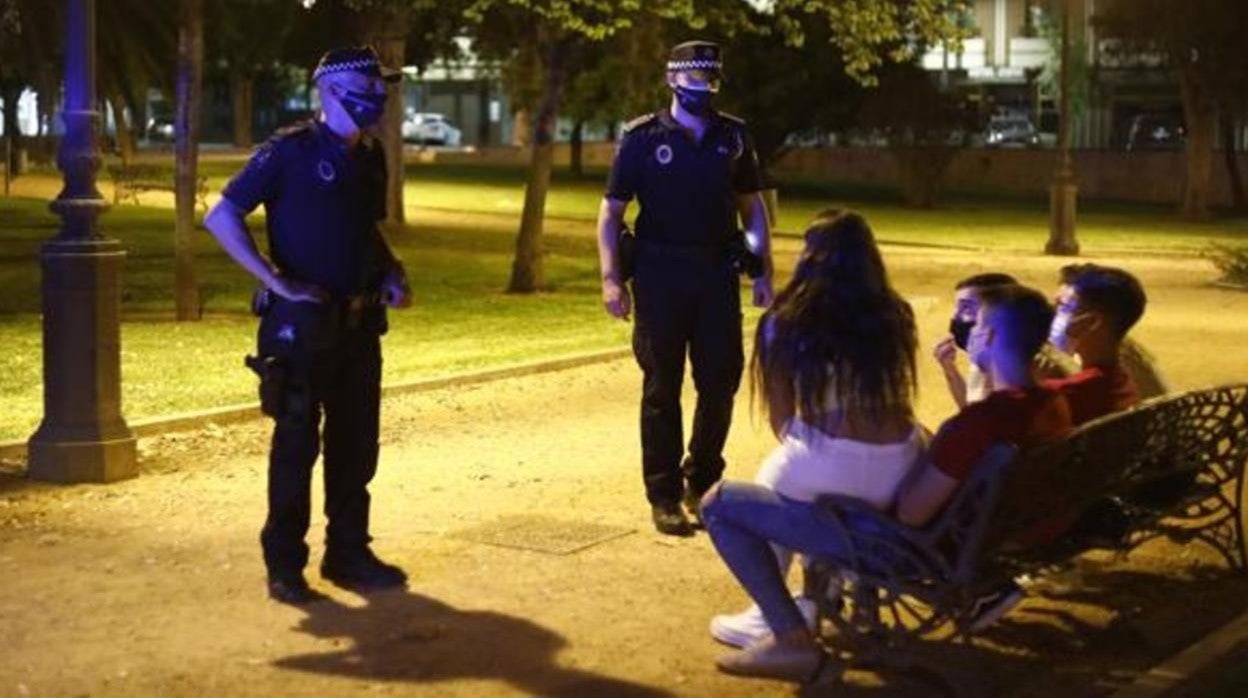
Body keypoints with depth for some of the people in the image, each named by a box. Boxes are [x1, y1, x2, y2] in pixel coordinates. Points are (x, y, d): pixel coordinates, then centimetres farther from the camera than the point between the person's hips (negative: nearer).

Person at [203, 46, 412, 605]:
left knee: (356, 444, 11)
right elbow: (221, 217, -12)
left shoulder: (369, 158, 10)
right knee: (296, 444, 0)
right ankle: (284, 566, 9)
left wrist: (392, 272, 6)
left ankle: (348, 554, 22)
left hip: (358, 323, 7)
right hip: (301, 323, -7)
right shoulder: (290, 151, -10)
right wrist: (275, 281, -18)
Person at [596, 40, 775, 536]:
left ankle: (701, 481, 24)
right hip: (660, 272, -3)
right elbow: (611, 211, -1)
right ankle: (665, 497, 12)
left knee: (721, 381, 4)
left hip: (717, 271, 3)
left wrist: (763, 272, 7)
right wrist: (611, 278, -9)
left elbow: (752, 207, 14)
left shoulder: (734, 137, 7)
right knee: (663, 388, 3)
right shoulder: (643, 137, -2)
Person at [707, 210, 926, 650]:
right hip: (900, 470, 5)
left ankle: (768, 618, 33)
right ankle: (816, 599, 45)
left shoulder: (786, 323, 2)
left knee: (769, 494, 29)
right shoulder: (894, 316, 13)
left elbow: (780, 420, 7)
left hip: (830, 466, -4)